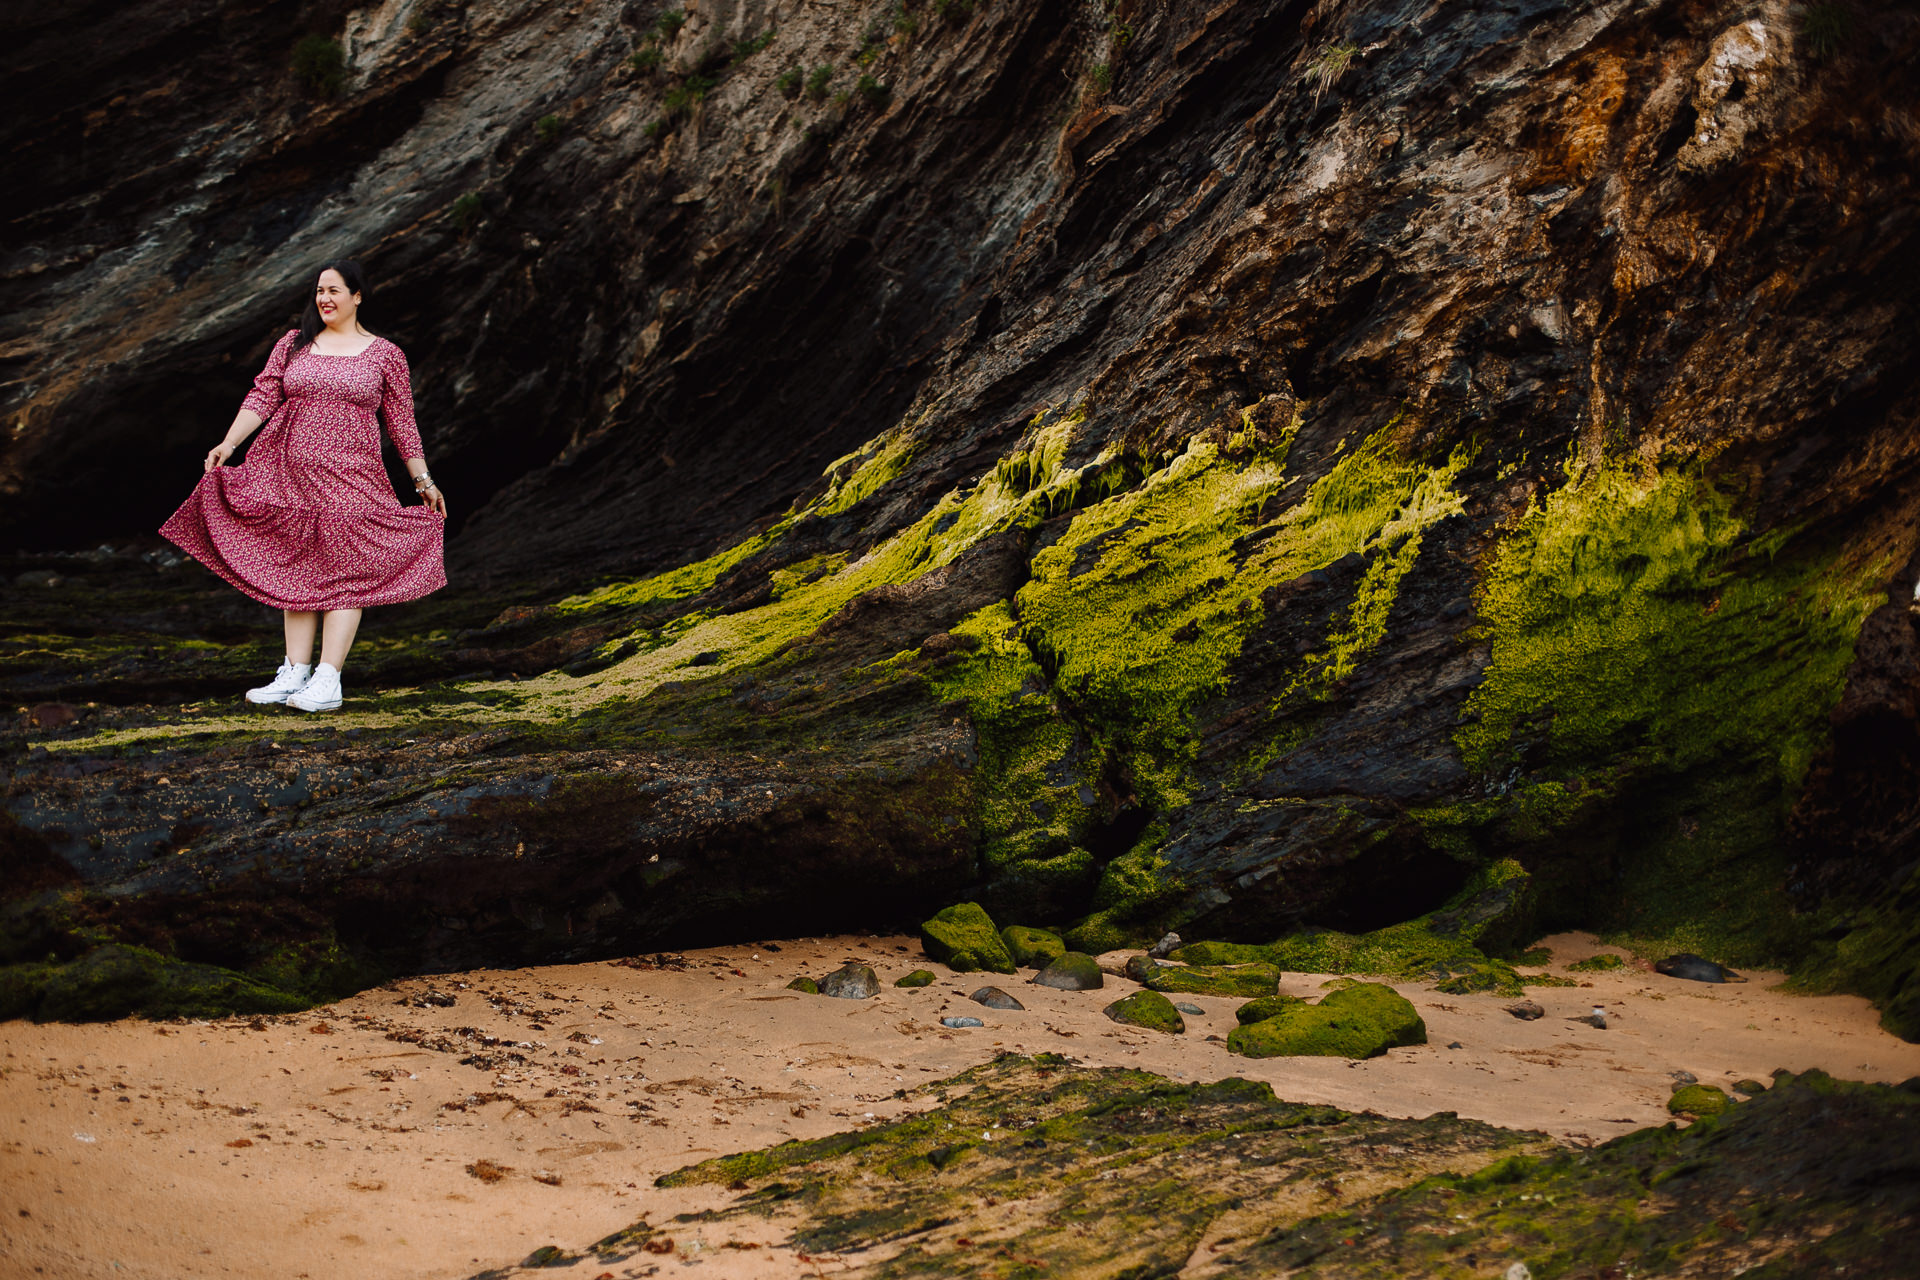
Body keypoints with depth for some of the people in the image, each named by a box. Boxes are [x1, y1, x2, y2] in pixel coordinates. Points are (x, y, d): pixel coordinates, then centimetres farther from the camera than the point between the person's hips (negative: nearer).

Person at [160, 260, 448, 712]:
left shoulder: (385, 355, 6)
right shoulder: (293, 344, 12)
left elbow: (401, 421, 9)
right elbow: (262, 397, 4)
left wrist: (422, 479, 7)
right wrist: (228, 444, -9)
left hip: (349, 476, -3)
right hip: (293, 472, 3)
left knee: (344, 572, -9)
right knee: (297, 571, 4)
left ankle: (327, 681, -13)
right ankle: (294, 673, 6)